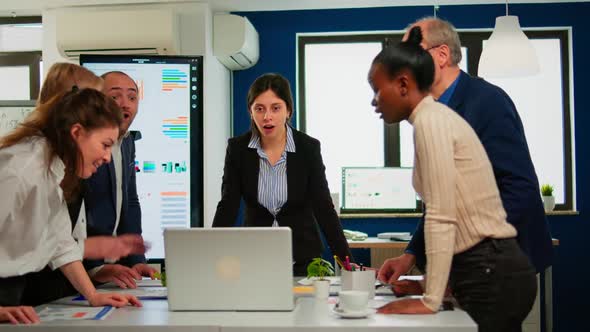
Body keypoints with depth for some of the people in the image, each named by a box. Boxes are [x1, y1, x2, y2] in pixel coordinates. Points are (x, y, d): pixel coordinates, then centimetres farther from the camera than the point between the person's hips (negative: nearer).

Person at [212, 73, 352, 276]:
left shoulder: (309, 148, -8)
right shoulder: (237, 148, -5)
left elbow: (324, 208, -8)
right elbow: (227, 207, -7)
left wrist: (346, 261, -16)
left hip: (302, 259, -1)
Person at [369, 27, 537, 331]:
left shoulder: (430, 121, -13)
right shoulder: (438, 117, 14)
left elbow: (442, 217, -19)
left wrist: (430, 300, -17)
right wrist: (431, 280, 20)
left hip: (491, 274, -9)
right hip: (490, 271, 9)